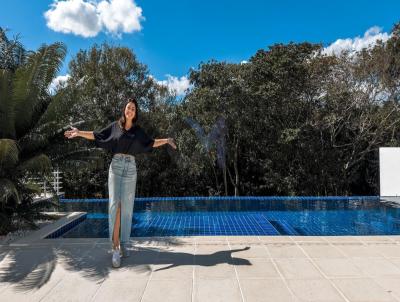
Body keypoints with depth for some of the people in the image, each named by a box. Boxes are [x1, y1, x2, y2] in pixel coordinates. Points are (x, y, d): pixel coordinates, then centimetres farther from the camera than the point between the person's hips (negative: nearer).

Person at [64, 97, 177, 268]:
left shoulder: (138, 130, 11)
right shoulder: (115, 126, 8)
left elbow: (150, 143, 20)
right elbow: (97, 135, 10)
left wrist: (166, 140, 15)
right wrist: (79, 133, 1)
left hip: (130, 168, 2)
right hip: (115, 166, -1)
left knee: (127, 207, 2)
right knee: (115, 204, -12)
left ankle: (123, 244, 15)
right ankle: (115, 248, -11)